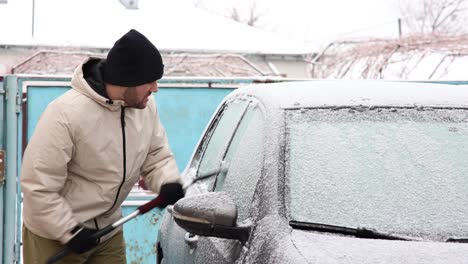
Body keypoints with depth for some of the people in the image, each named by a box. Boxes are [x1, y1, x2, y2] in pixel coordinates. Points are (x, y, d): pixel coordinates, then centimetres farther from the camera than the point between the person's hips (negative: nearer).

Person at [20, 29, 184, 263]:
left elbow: (157, 156, 5)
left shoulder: (145, 105, -6)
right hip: (53, 235, -6)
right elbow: (38, 184, -22)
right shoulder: (67, 113, -27)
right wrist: (69, 230, -21)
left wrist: (168, 183, -17)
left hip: (108, 230, 6)